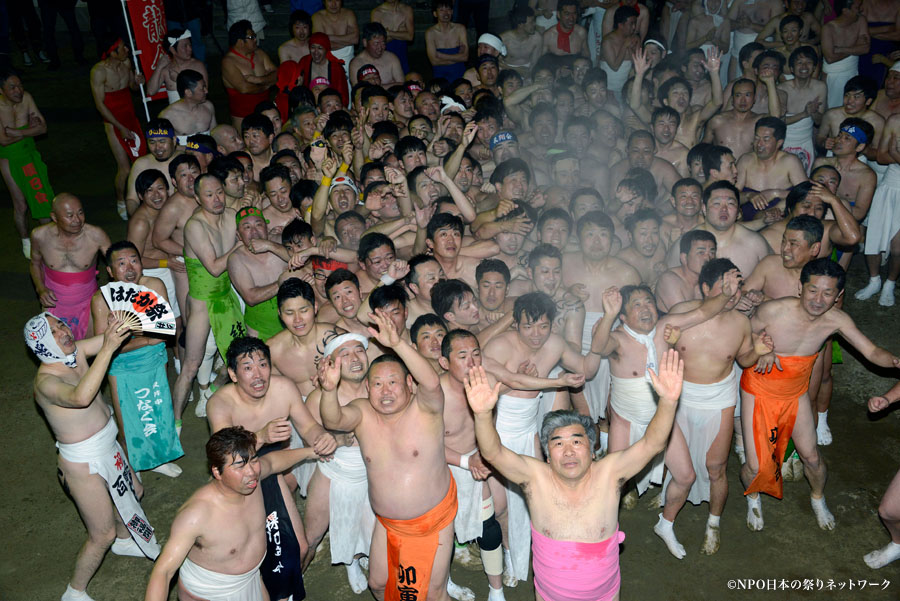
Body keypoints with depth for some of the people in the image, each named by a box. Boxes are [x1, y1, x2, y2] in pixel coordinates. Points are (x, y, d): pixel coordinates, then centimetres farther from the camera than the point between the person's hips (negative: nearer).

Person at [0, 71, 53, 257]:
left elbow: (43, 127, -11)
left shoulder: (26, 98, -10)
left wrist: (19, 132, -22)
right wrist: (29, 129, -18)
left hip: (30, 153, 3)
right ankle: (26, 243, 24)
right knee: (21, 205, 4)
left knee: (42, 196, 6)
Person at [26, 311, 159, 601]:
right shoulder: (45, 381, -29)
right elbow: (80, 397, -50)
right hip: (84, 464, -8)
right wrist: (107, 349, -54)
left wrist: (125, 320, -33)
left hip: (109, 448, 8)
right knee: (103, 535, 4)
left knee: (133, 493, 31)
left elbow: (117, 333, -9)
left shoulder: (76, 351, -6)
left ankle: (123, 541, 59)